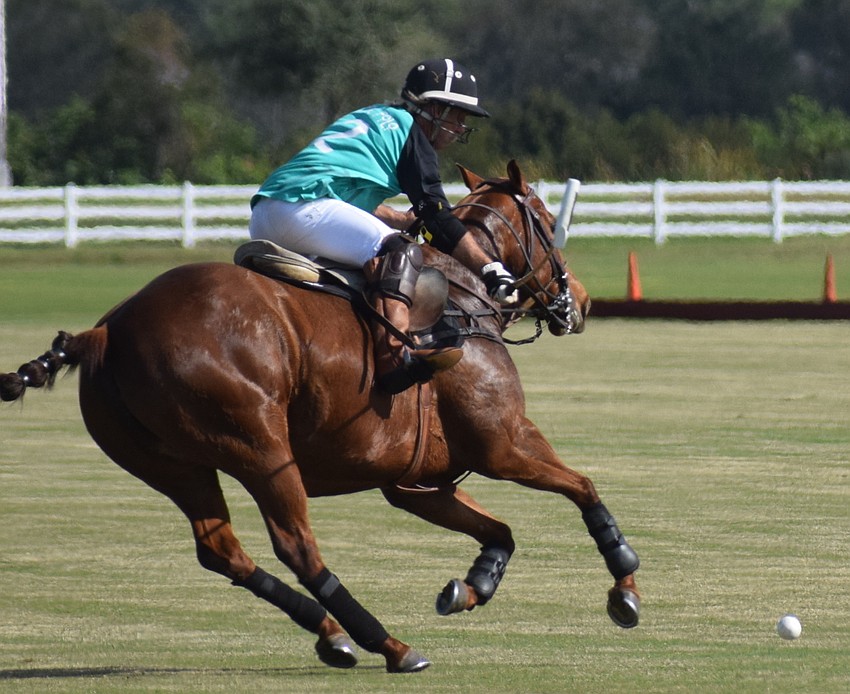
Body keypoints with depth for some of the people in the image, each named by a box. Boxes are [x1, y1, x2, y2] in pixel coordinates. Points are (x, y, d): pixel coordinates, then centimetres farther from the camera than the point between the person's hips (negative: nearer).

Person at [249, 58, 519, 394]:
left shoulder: (371, 118, 29)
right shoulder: (408, 130, 3)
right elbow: (437, 216, -3)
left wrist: (410, 221, 52)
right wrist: (492, 270, -1)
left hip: (262, 218, 10)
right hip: (302, 208, -10)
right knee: (396, 248, -25)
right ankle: (393, 355, -44)